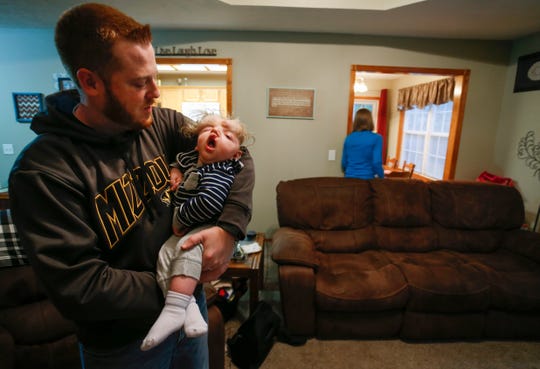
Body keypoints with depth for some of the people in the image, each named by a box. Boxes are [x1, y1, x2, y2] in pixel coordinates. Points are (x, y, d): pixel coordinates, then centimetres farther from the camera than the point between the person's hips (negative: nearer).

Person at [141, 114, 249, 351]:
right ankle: (188, 307, -23)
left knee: (187, 248, -34)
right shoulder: (190, 158, 11)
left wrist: (180, 218, -21)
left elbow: (209, 203, -34)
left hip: (207, 228, -8)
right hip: (183, 230, 8)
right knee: (165, 254, -17)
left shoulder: (219, 174, -17)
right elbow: (179, 158, 37)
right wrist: (175, 171, 15)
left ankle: (174, 309, -33)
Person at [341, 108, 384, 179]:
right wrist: (382, 178, 6)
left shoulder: (348, 138, 5)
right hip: (366, 179, -3)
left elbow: (344, 162, 9)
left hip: (349, 178, 3)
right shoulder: (376, 138, -5)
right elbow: (377, 163, -10)